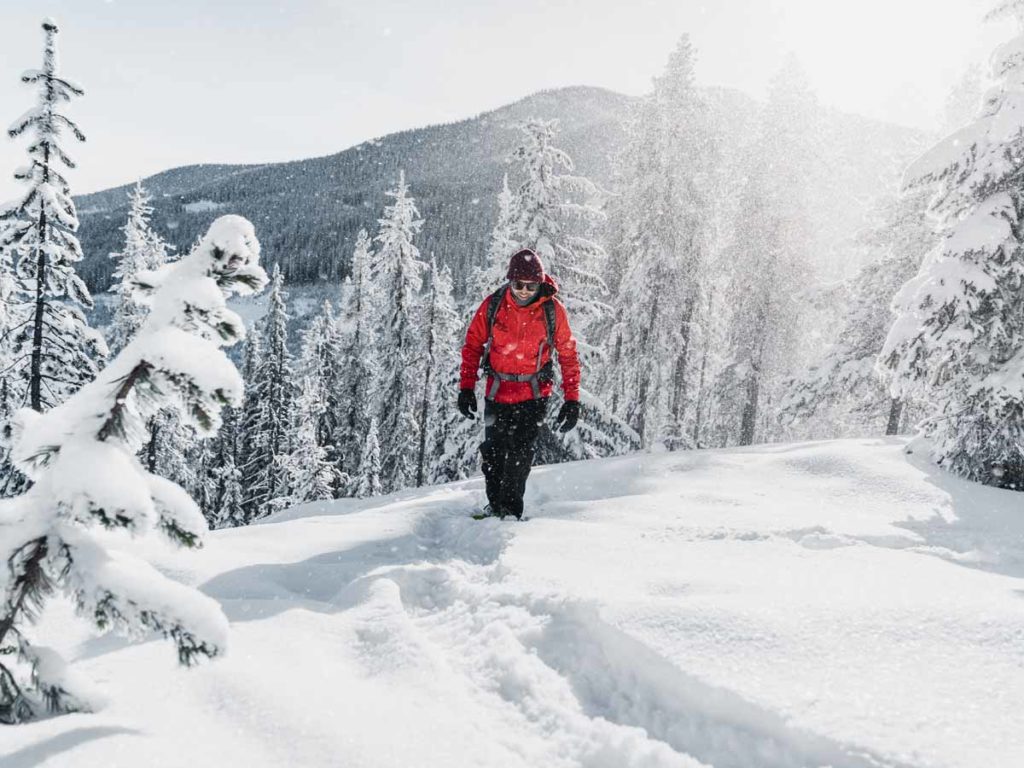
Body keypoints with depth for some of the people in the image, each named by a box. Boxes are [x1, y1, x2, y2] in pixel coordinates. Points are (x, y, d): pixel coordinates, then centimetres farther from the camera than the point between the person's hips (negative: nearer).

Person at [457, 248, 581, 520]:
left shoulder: (553, 310, -10)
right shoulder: (492, 305, -8)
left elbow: (568, 355, -2)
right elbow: (473, 345, 3)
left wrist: (572, 400, -6)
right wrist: (467, 387, -2)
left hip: (534, 394, -2)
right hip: (498, 392, 2)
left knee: (520, 453, -12)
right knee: (492, 452, 7)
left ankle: (510, 510, 1)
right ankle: (495, 505, 26)